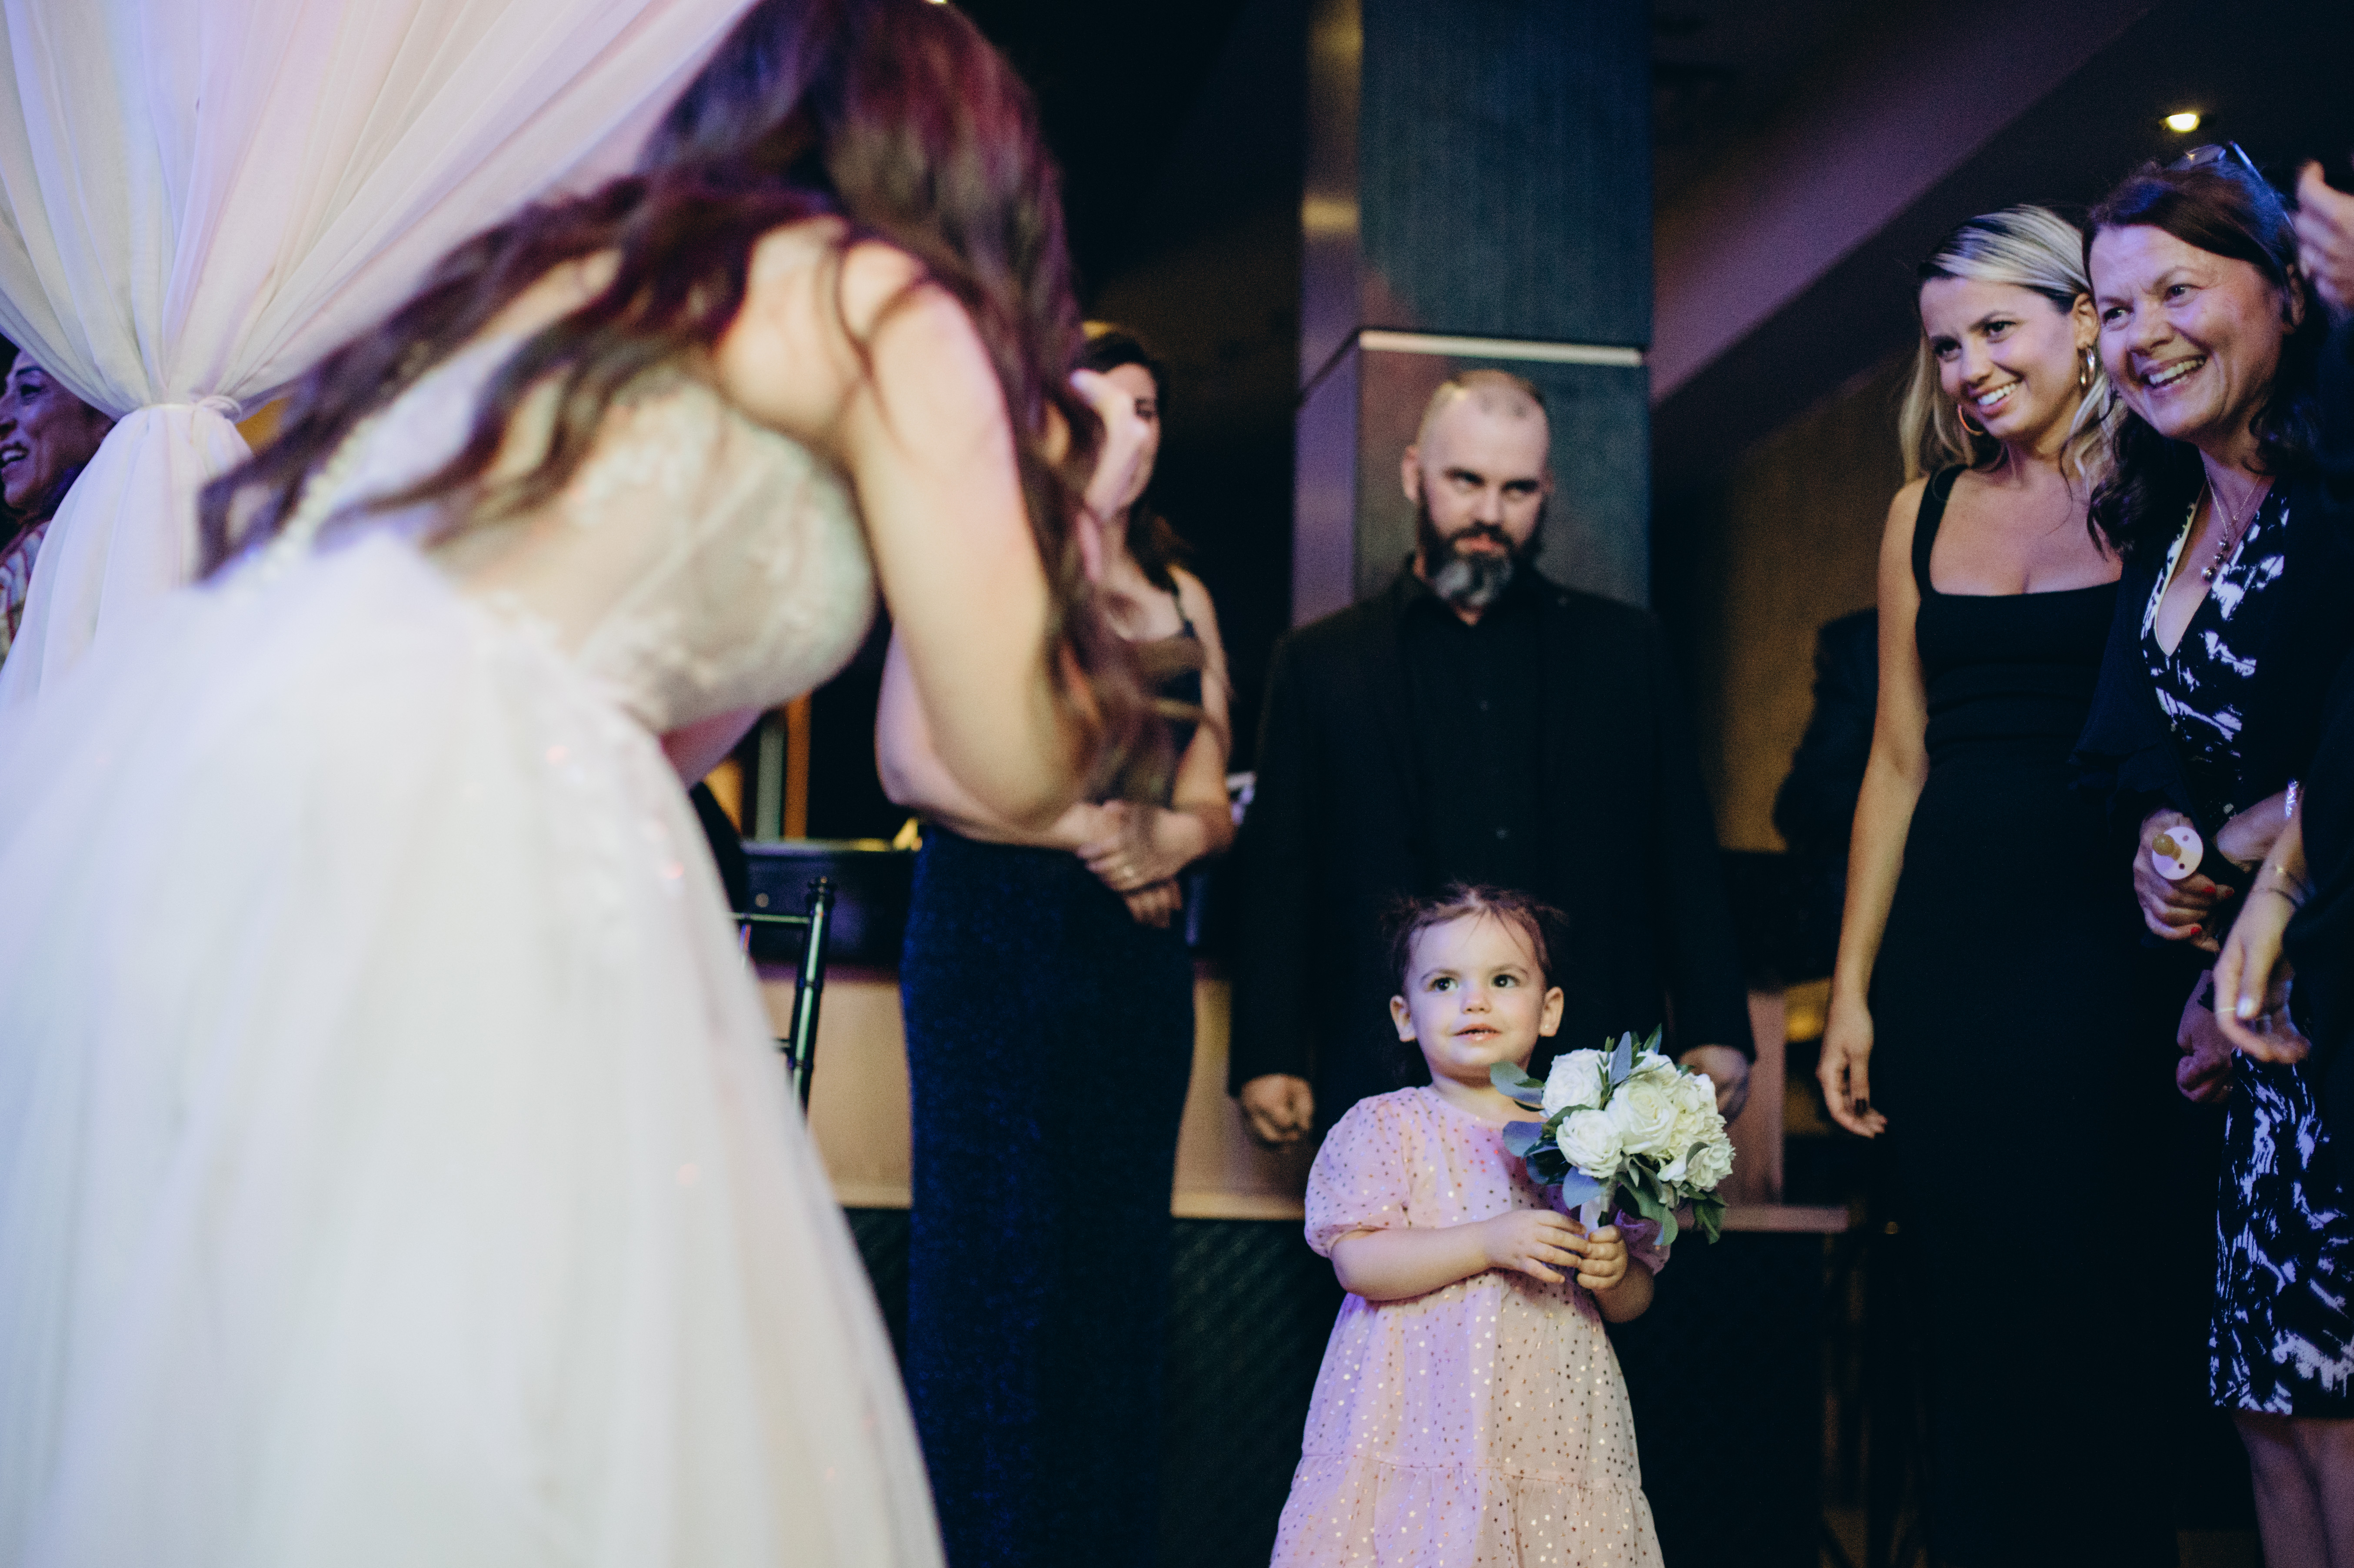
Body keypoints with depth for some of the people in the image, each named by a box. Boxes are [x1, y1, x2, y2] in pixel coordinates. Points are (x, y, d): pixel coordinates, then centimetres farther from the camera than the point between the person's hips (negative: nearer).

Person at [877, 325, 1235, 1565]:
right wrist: (1085, 830, -10)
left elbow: (1209, 804, 15)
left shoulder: (1185, 599, 18)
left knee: (1120, 1257, 4)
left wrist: (1164, 839, -8)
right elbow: (910, 763, -9)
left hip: (1140, 952, 5)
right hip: (994, 940, -5)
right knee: (995, 1250, -5)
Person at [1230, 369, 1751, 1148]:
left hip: (1591, 1072, 1)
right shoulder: (1320, 662, 12)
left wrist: (1715, 1031, 4)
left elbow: (1685, 853, 12)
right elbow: (1276, 877, 9)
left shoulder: (1624, 646, 14)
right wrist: (1268, 1058, 1)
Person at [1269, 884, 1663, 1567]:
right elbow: (1357, 1262, -11)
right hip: (1421, 1431, -2)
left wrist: (1613, 1274, -9)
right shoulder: (1386, 1125, 1)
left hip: (1552, 1431, 3)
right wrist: (1490, 1243, -18)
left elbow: (1635, 1301, 14)